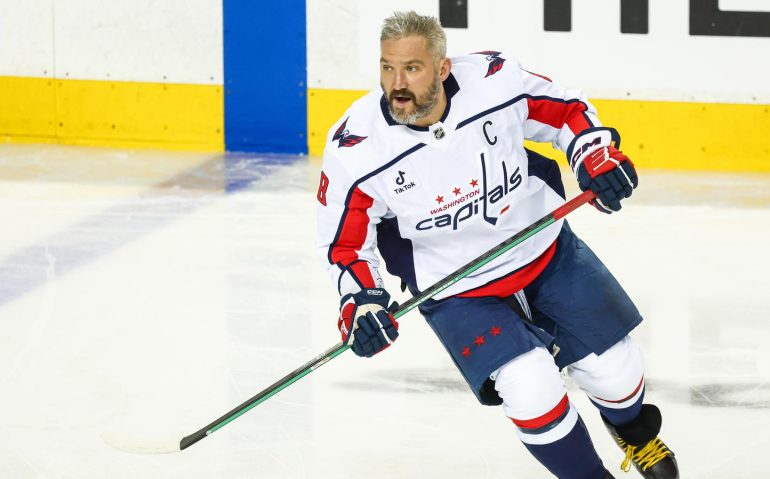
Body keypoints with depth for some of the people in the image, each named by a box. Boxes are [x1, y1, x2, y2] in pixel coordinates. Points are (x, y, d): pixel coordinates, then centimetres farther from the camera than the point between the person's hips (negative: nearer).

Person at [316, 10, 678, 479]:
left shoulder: (494, 79, -21)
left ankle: (636, 432, 46)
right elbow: (344, 243, -10)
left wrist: (597, 153, -16)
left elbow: (567, 110, -1)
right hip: (456, 291, -2)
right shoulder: (355, 152, -23)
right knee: (531, 389, -21)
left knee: (614, 367, 8)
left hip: (546, 250, 2)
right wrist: (359, 301, -25)